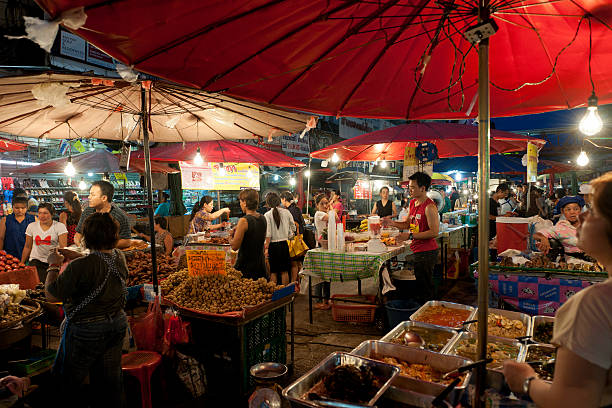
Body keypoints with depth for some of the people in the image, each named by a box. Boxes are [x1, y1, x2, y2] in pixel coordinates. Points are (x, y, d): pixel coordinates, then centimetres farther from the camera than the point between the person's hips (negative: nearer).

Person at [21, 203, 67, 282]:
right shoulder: (31, 226, 8)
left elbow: (63, 247, -6)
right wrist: (21, 263, 19)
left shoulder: (60, 226, -2)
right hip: (36, 261, 2)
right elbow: (27, 247, 17)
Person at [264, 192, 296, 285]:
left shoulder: (267, 215, -11)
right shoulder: (286, 212, -3)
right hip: (284, 244, 3)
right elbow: (293, 228, 7)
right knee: (284, 271, 12)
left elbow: (268, 234, -12)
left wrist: (266, 248, -6)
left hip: (273, 245, -3)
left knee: (273, 272, 8)